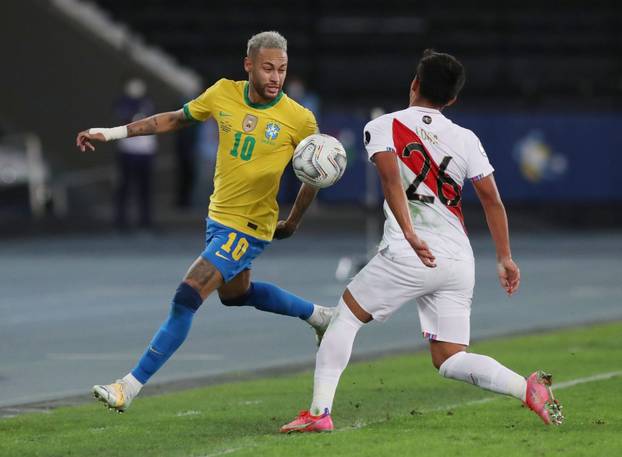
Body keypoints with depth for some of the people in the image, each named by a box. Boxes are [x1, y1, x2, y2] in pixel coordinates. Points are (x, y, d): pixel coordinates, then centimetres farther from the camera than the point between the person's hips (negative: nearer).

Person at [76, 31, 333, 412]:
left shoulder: (299, 120, -16)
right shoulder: (224, 94, -5)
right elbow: (175, 119, 9)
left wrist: (292, 223, 6)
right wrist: (111, 133, 6)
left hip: (248, 227, -7)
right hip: (218, 215, 7)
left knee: (186, 299, -15)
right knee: (235, 293, 27)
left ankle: (130, 387, -11)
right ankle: (317, 315, 48)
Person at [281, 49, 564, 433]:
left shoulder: (383, 127, 3)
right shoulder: (466, 139, 13)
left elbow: (391, 178, -15)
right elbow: (493, 201, 11)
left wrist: (410, 235, -23)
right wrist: (505, 258, 18)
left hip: (408, 255, -4)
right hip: (459, 261, 4)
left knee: (345, 318, 14)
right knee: (450, 360, 9)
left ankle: (319, 411, 5)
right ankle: (528, 388, -13)